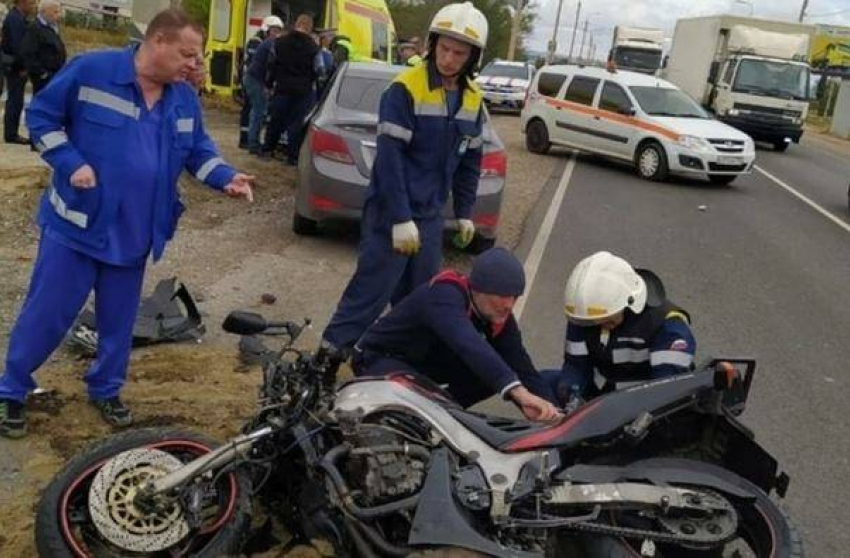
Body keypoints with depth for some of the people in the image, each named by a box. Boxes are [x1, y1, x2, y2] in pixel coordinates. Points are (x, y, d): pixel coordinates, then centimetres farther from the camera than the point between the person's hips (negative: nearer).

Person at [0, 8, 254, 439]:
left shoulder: (185, 100, 3)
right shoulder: (90, 71, -12)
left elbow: (199, 150, 13)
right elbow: (41, 115, -4)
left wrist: (227, 178, -6)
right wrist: (71, 162, -15)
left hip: (133, 233, 4)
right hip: (76, 223, -4)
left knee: (118, 320, 15)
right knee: (46, 314, 4)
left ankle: (106, 389, 35)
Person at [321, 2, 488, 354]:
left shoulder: (472, 99, 8)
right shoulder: (406, 89, -13)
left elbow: (469, 161, 17)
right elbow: (389, 157, -19)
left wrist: (464, 213, 15)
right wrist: (400, 218, -22)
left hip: (430, 214, 7)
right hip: (392, 212, -7)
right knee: (372, 291, -6)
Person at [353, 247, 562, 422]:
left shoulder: (499, 313, -11)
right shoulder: (444, 296, -35)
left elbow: (520, 363, -12)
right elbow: (468, 345, -53)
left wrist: (546, 409, -30)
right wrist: (518, 391, -63)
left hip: (428, 360, 7)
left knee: (497, 369, -11)